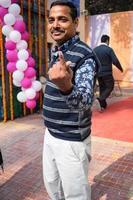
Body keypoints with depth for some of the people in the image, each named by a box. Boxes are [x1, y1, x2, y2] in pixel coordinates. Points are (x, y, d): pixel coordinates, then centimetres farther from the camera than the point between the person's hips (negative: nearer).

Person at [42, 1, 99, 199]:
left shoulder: (84, 55, -20)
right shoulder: (56, 51, 6)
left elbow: (85, 101, -35)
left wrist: (66, 87, -54)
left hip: (71, 140, -8)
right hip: (51, 134, 8)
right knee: (51, 183, 25)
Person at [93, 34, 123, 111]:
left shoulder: (95, 49, 4)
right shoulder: (109, 49, -11)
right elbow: (115, 61, -16)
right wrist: (121, 68, 1)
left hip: (98, 73, 5)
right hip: (107, 73, -5)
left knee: (102, 88, 16)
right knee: (110, 87, 7)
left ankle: (103, 105, 19)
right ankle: (101, 99, -16)